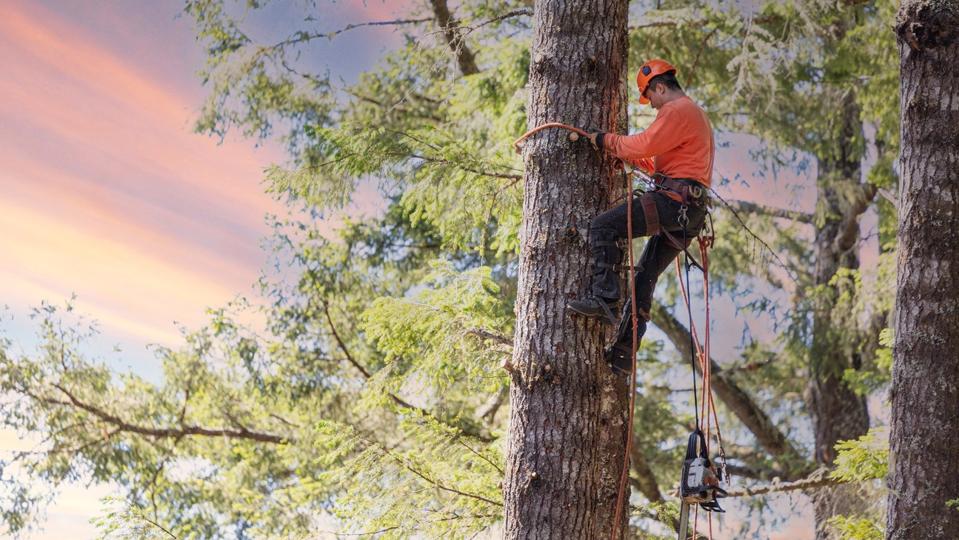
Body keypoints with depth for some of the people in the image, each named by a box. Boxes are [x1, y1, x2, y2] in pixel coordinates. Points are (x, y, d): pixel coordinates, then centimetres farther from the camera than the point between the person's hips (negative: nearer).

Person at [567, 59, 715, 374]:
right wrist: (628, 157, 27)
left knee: (603, 226, -17)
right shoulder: (695, 113, 30)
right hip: (690, 211, 11)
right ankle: (623, 353, 8)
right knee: (645, 277, 10)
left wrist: (606, 141, -3)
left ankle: (603, 298, -27)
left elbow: (644, 145, -17)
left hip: (673, 200, -11)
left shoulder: (677, 111, -5)